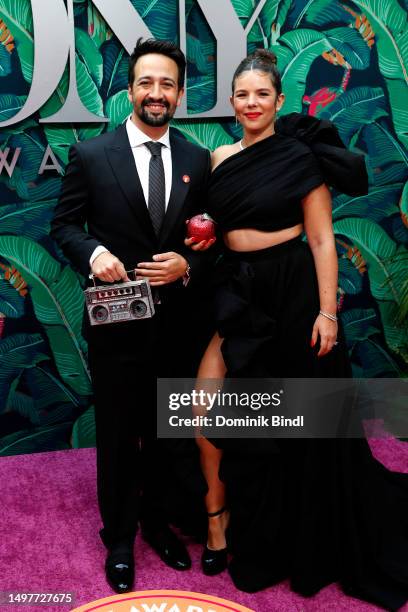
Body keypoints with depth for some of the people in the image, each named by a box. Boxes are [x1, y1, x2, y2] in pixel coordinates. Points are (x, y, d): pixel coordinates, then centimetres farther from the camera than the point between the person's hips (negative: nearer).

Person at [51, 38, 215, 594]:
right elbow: (64, 225, 1)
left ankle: (157, 520, 41)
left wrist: (187, 266, -14)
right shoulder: (91, 155, -4)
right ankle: (119, 538, 33)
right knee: (118, 437, 12)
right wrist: (93, 252, -19)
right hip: (117, 323, -2)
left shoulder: (198, 161, 3)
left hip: (178, 324, 3)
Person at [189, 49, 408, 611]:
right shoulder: (220, 158, 7)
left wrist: (327, 311, -15)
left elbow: (322, 239, -9)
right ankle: (220, 517, 20)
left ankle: (307, 539, 33)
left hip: (292, 291, -4)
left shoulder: (301, 155, -7)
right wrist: (201, 238, -4)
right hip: (238, 291, 4)